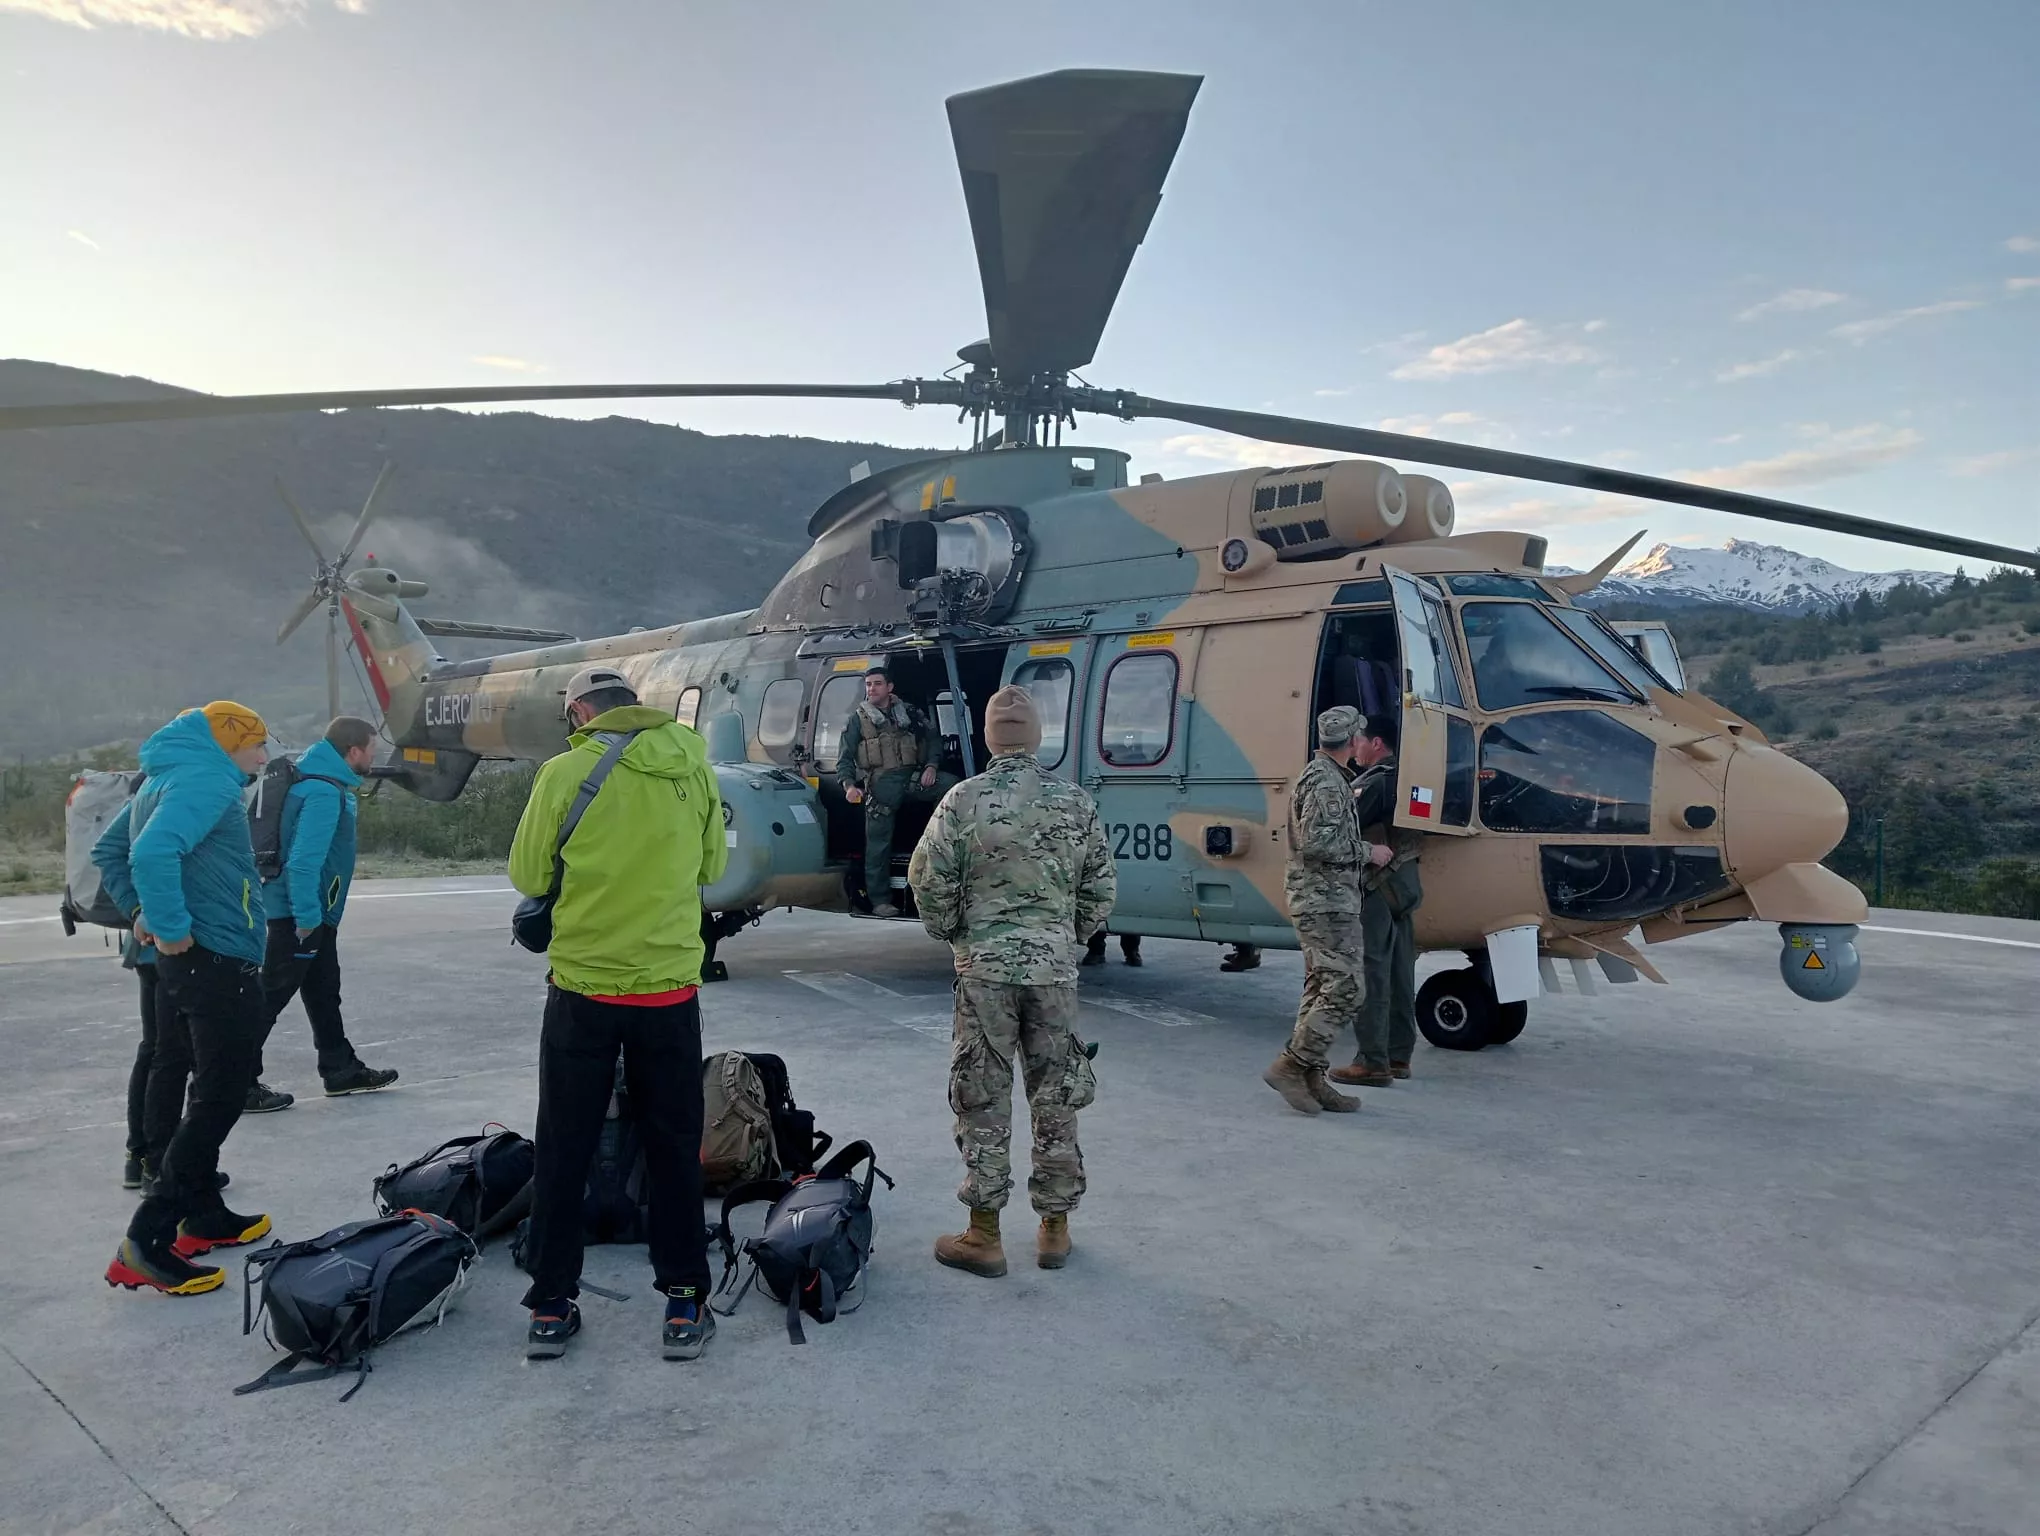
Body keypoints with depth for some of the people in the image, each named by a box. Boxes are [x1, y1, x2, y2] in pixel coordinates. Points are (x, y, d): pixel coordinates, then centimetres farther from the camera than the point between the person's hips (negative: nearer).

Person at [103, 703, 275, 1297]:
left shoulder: (165, 778, 15)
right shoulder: (206, 780, -15)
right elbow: (153, 853, -30)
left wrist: (147, 913, 15)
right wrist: (170, 927, -20)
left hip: (195, 961, 10)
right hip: (219, 962, -10)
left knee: (210, 1092, 19)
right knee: (219, 1099, -5)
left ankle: (204, 1215, 28)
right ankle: (147, 1241, -5)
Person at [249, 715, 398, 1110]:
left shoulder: (324, 782, 11)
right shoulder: (324, 792, -21)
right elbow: (304, 859, -27)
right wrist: (307, 916, -25)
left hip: (313, 913, 11)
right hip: (300, 915, -11)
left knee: (324, 991, 18)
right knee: (270, 995, -3)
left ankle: (340, 1069, 29)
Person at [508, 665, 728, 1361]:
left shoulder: (565, 773, -10)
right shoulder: (693, 767, -1)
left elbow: (529, 876, -1)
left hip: (582, 991, -2)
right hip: (670, 990, 2)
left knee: (562, 1152, 12)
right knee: (674, 1148, 13)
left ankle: (551, 1308, 21)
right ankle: (685, 1305, 18)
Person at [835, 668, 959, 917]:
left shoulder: (910, 712, 16)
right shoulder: (857, 719, 11)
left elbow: (933, 737, 14)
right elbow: (844, 758, 7)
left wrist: (931, 766, -3)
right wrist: (849, 785, -10)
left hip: (913, 776, 2)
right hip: (880, 783, -2)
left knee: (953, 786, -24)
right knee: (879, 842, -3)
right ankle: (880, 901, 5)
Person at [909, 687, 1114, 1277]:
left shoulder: (965, 799, -7)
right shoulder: (1076, 802, 1)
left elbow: (929, 879, -6)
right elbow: (1102, 890, 5)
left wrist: (952, 934, 10)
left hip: (985, 967, -2)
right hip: (1055, 968, 2)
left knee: (983, 1099, 6)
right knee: (1056, 1098, 11)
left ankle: (983, 1233, 12)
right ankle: (1055, 1228, 21)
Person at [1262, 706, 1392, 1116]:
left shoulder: (1321, 775, 18)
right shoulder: (1328, 783, -16)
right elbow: (1316, 842, -25)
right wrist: (1367, 852, -14)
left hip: (1317, 899, 11)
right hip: (1328, 900, -11)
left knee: (1320, 988, 11)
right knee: (1344, 990, -10)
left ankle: (1310, 1079, 14)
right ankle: (1290, 1065, -10)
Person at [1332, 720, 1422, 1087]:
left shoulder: (1375, 783, -15)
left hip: (1376, 889, -10)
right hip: (1405, 885, 10)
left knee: (1371, 976, -6)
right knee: (1399, 975, 13)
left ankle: (1372, 1061, -4)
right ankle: (1398, 1055, 21)